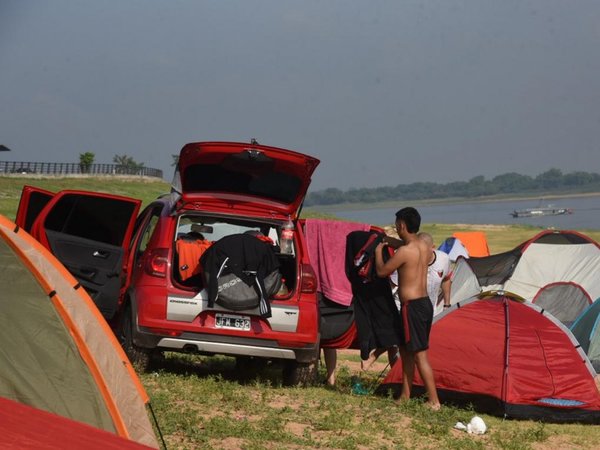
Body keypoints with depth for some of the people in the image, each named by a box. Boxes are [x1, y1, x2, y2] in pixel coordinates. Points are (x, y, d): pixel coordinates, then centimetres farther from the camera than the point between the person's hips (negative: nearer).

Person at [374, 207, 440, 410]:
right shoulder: (425, 247, 7)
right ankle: (405, 395, 26)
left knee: (420, 354, -6)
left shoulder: (404, 252, -18)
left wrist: (378, 251, 9)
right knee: (406, 349, 19)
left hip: (412, 306, -9)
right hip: (425, 302, 9)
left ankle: (434, 401, -7)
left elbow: (381, 271, -7)